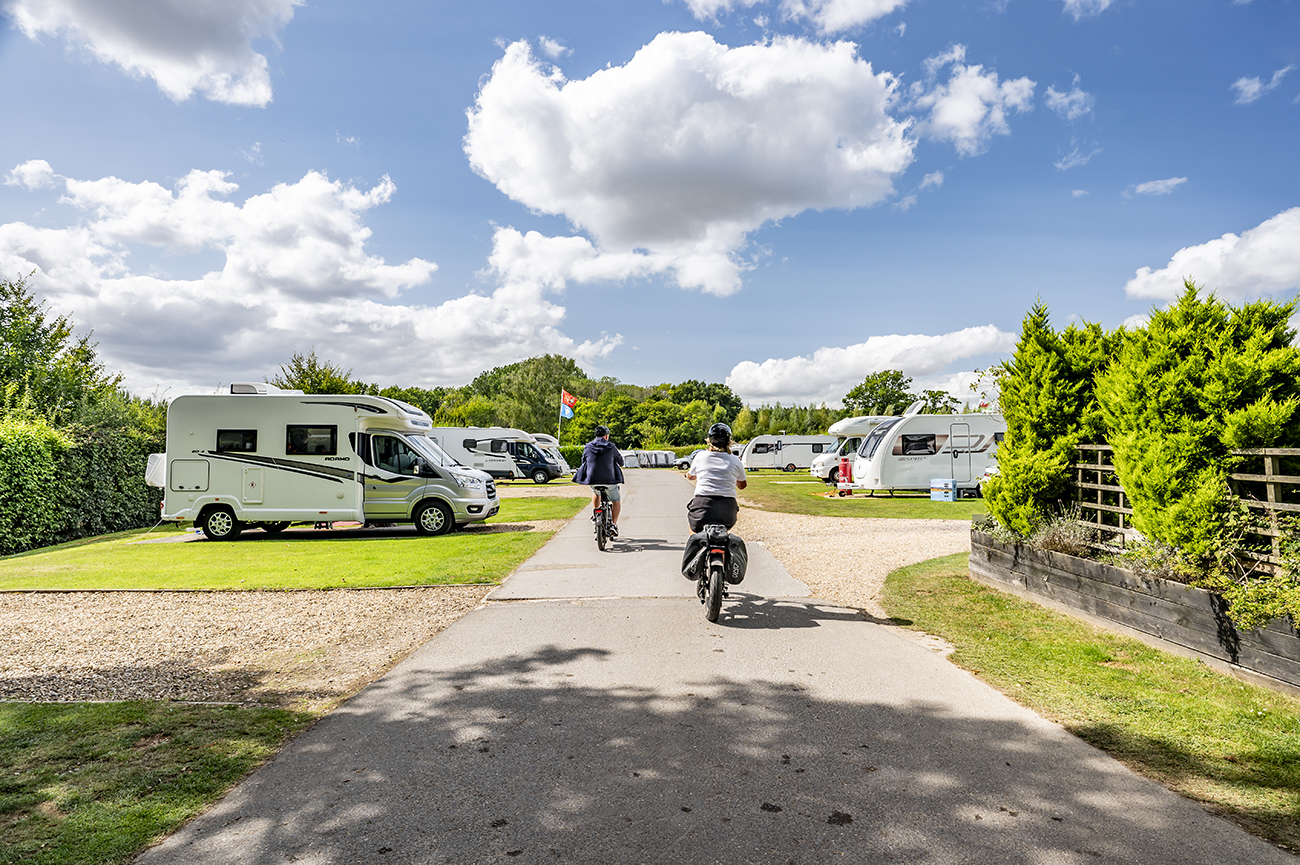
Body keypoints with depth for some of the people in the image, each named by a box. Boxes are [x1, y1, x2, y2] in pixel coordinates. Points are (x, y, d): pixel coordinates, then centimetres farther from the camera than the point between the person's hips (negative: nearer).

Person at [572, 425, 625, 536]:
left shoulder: (588, 447, 5)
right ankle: (614, 525, 8)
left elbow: (583, 461, 19)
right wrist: (620, 466, 38)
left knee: (596, 493, 37)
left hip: (592, 479, 3)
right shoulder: (611, 447, -1)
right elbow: (620, 461, 13)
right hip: (609, 480, -2)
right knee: (616, 502, 19)